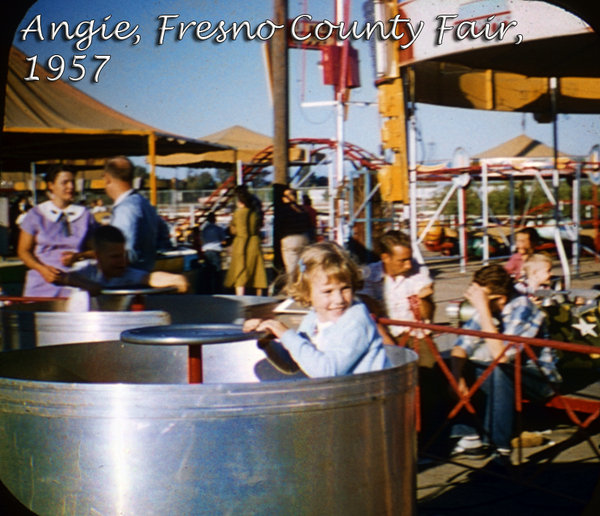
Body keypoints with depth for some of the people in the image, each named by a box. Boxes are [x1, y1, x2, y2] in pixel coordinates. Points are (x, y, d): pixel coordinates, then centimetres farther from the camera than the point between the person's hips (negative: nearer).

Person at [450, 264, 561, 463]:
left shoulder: (522, 307, -25)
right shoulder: (486, 310, -7)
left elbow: (501, 356, -35)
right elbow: (461, 346, -5)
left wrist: (483, 309, -37)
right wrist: (458, 379, -23)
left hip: (539, 377, -7)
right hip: (506, 375, 7)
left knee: (500, 372, -37)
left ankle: (500, 446, -29)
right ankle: (469, 434, -7)